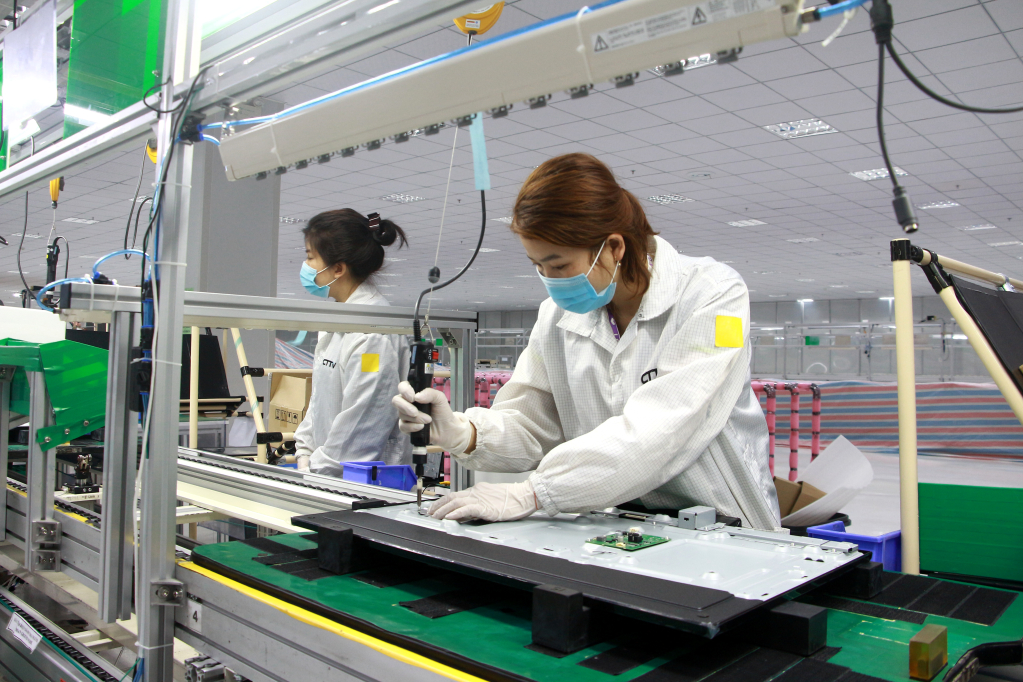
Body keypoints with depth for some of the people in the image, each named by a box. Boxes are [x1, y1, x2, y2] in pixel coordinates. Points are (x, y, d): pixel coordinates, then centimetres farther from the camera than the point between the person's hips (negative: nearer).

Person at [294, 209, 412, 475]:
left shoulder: (374, 328, -15)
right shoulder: (338, 320, 13)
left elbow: (364, 420, -16)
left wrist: (316, 473, -10)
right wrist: (305, 455, 12)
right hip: (328, 468, 8)